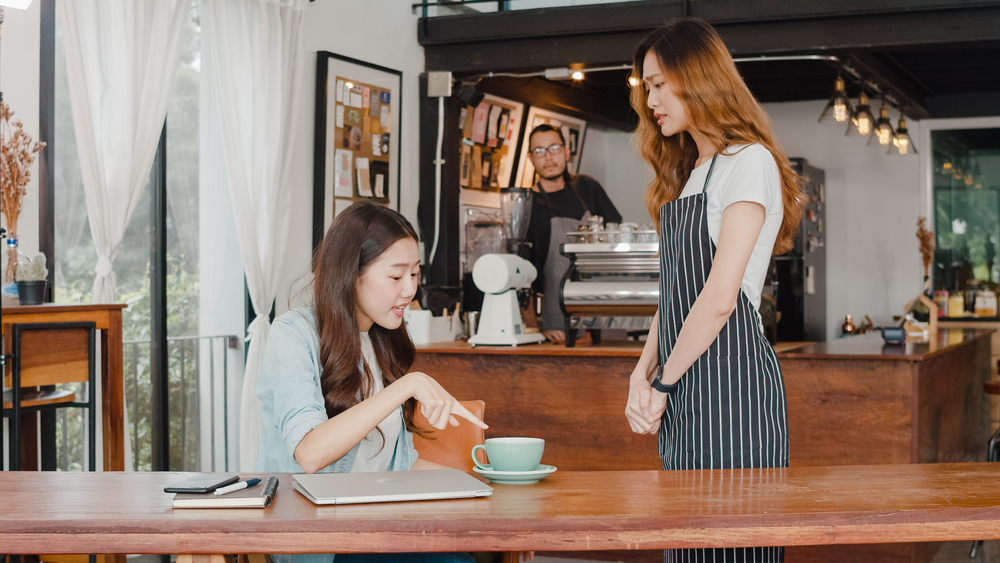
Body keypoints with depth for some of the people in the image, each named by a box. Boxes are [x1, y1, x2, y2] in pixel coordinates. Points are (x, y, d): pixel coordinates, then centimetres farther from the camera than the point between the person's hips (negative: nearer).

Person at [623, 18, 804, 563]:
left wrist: (663, 384, -8)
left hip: (730, 380, -9)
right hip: (685, 393, 9)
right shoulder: (686, 174, 21)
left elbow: (719, 298, -15)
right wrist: (642, 375, 4)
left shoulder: (748, 162, -7)